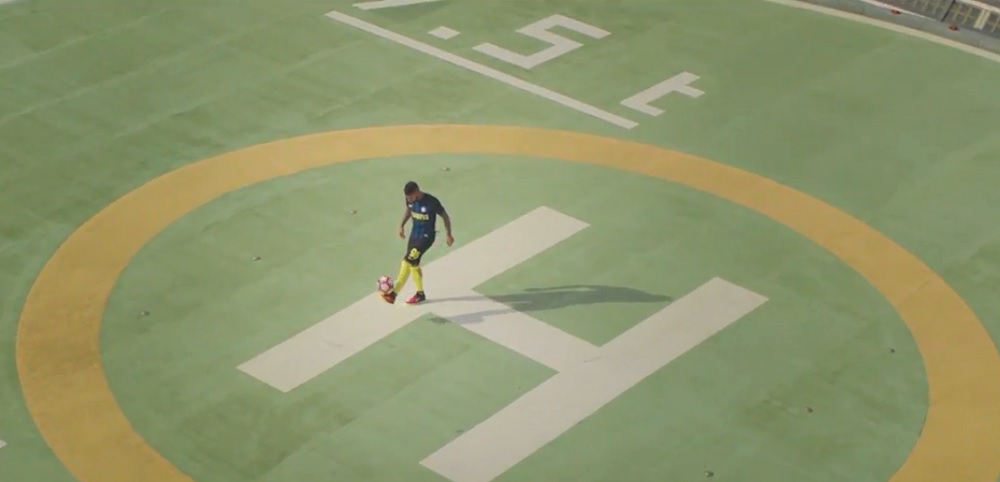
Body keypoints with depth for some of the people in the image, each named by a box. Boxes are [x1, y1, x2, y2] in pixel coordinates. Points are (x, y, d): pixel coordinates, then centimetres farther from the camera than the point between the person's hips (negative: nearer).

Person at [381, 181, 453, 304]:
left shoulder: (431, 202, -25)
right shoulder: (410, 200, -7)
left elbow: (445, 216, -11)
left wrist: (449, 235, -4)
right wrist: (402, 225, 8)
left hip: (426, 236, -7)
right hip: (414, 234, 7)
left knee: (408, 261, -18)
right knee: (413, 263, 12)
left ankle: (393, 293, -17)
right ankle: (420, 293, 31)